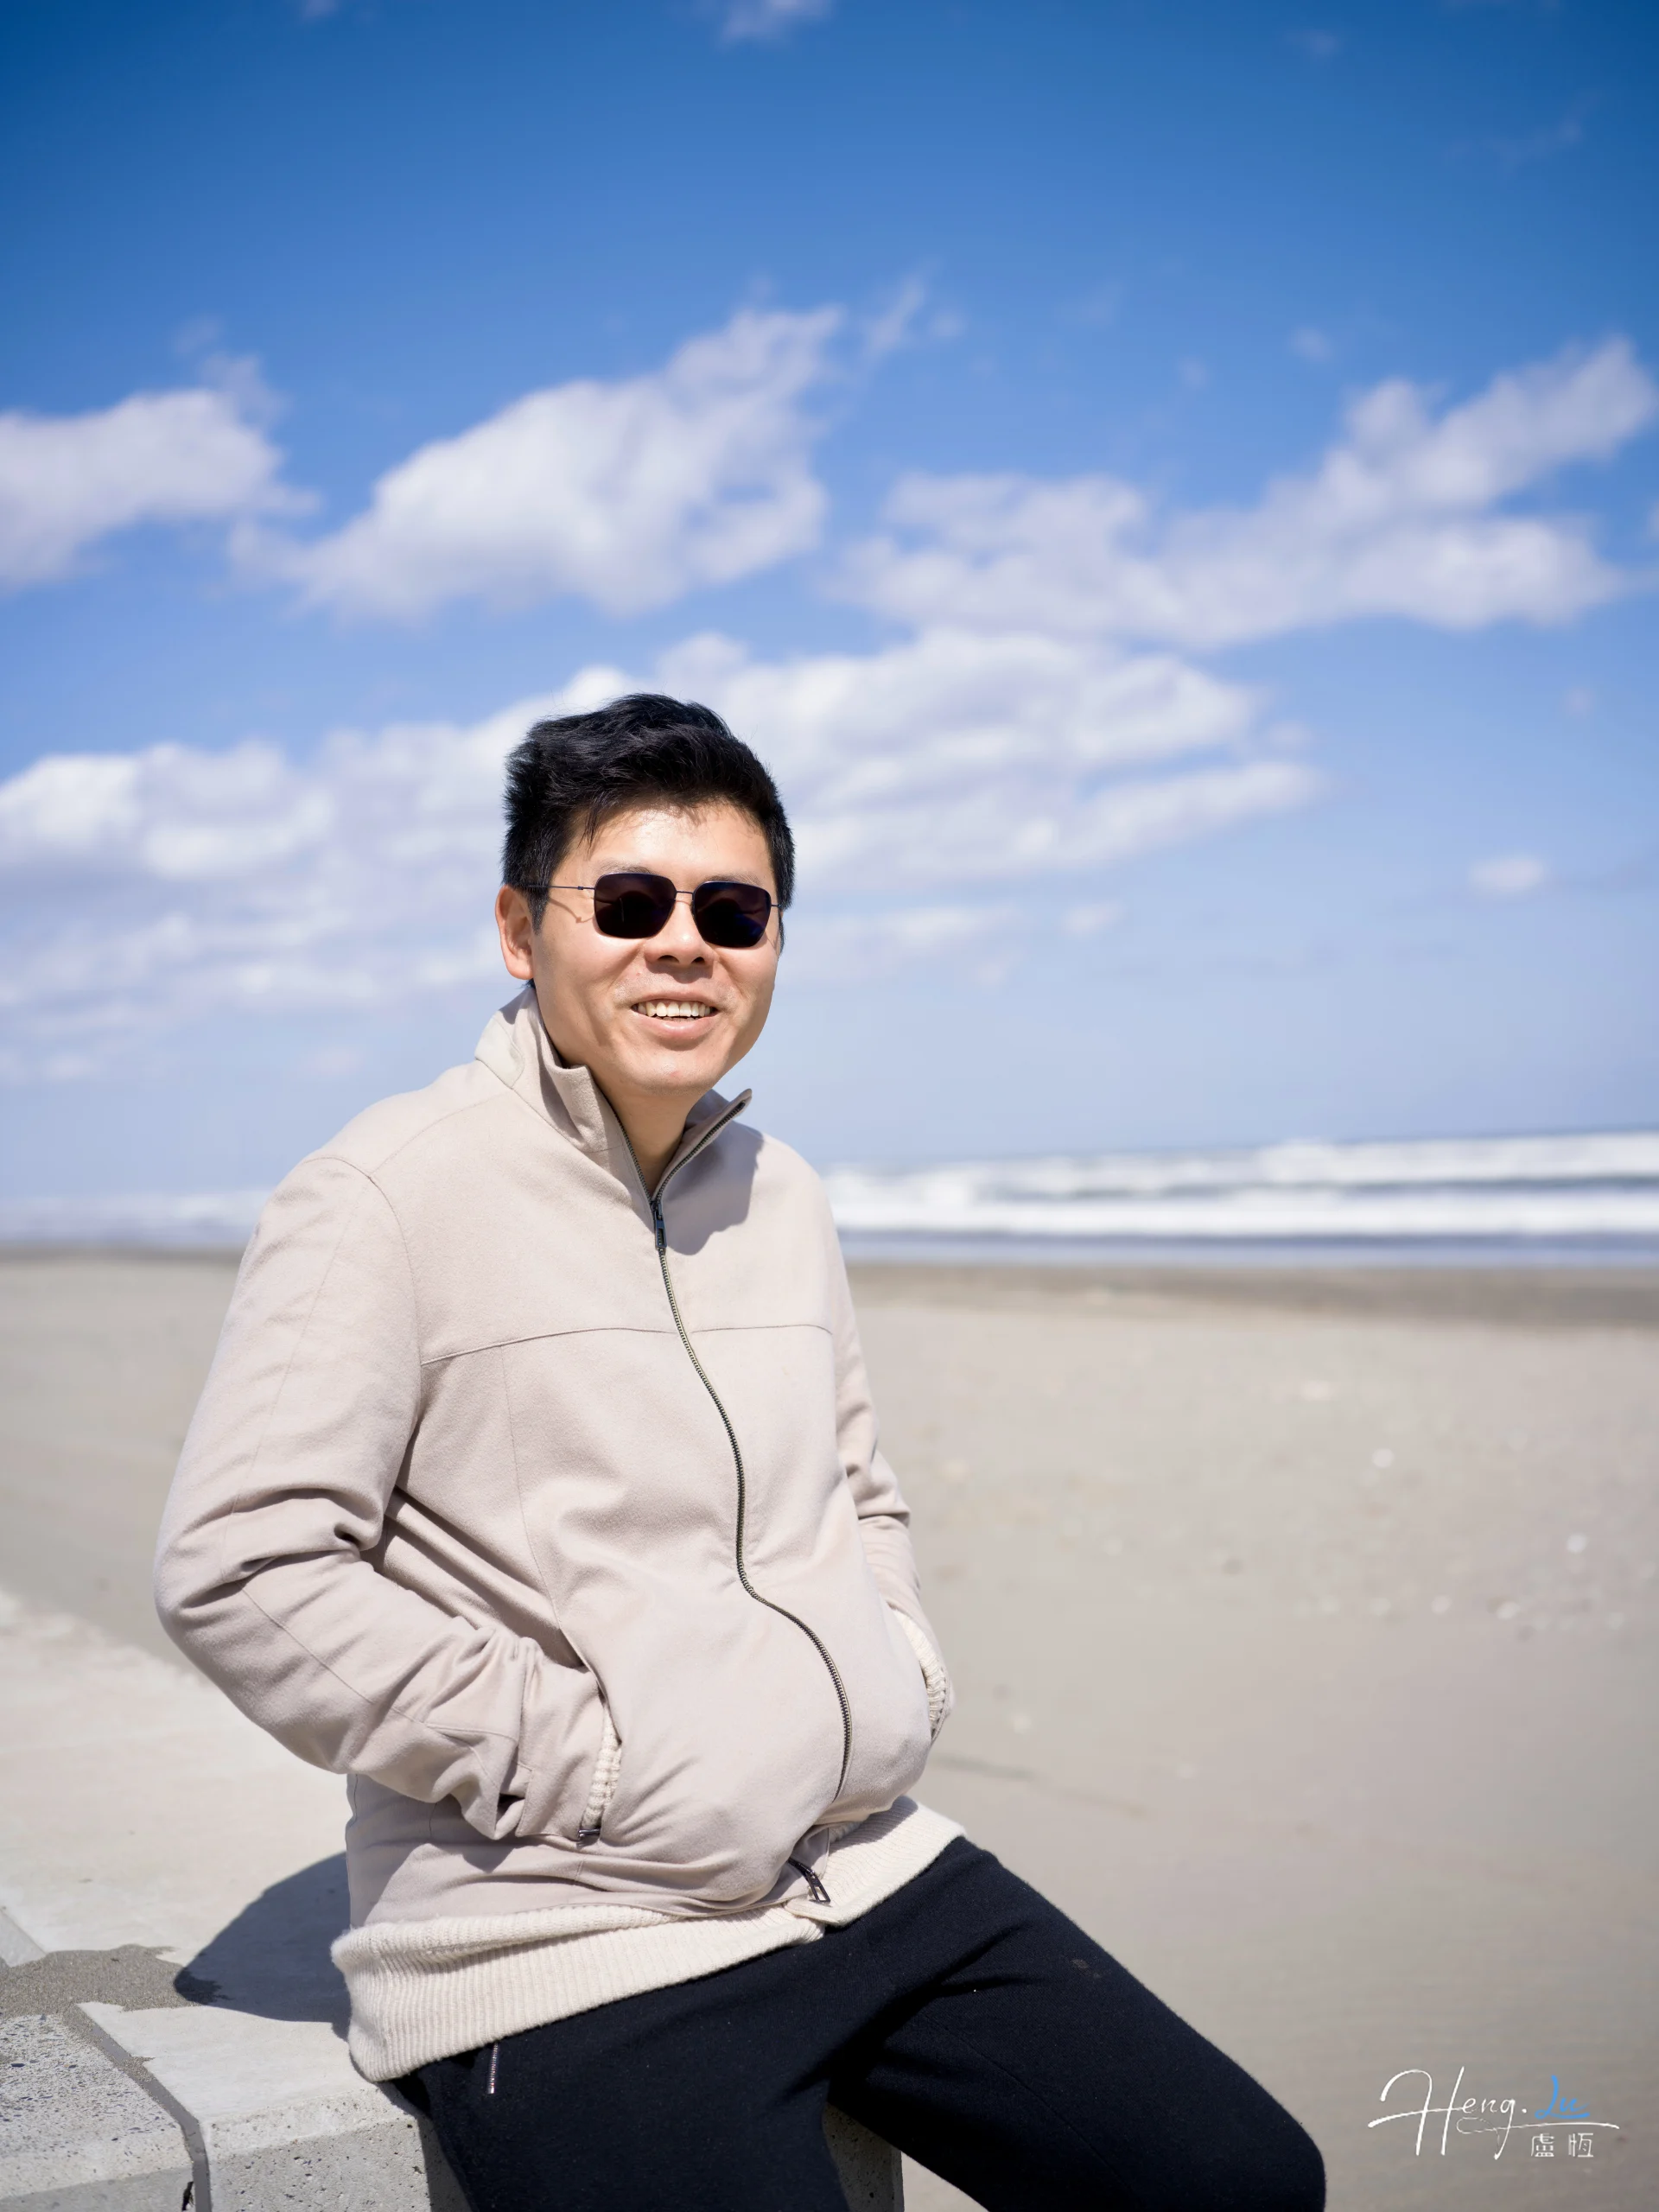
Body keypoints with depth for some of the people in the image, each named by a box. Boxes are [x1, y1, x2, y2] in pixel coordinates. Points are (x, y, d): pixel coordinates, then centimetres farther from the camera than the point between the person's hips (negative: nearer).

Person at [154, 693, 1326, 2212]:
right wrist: (575, 1762, -16)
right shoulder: (383, 1200, -10)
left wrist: (899, 1678, 7)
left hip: (878, 1872, 7)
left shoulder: (781, 1193, 12)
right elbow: (238, 1571, -16)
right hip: (571, 1941, -7)